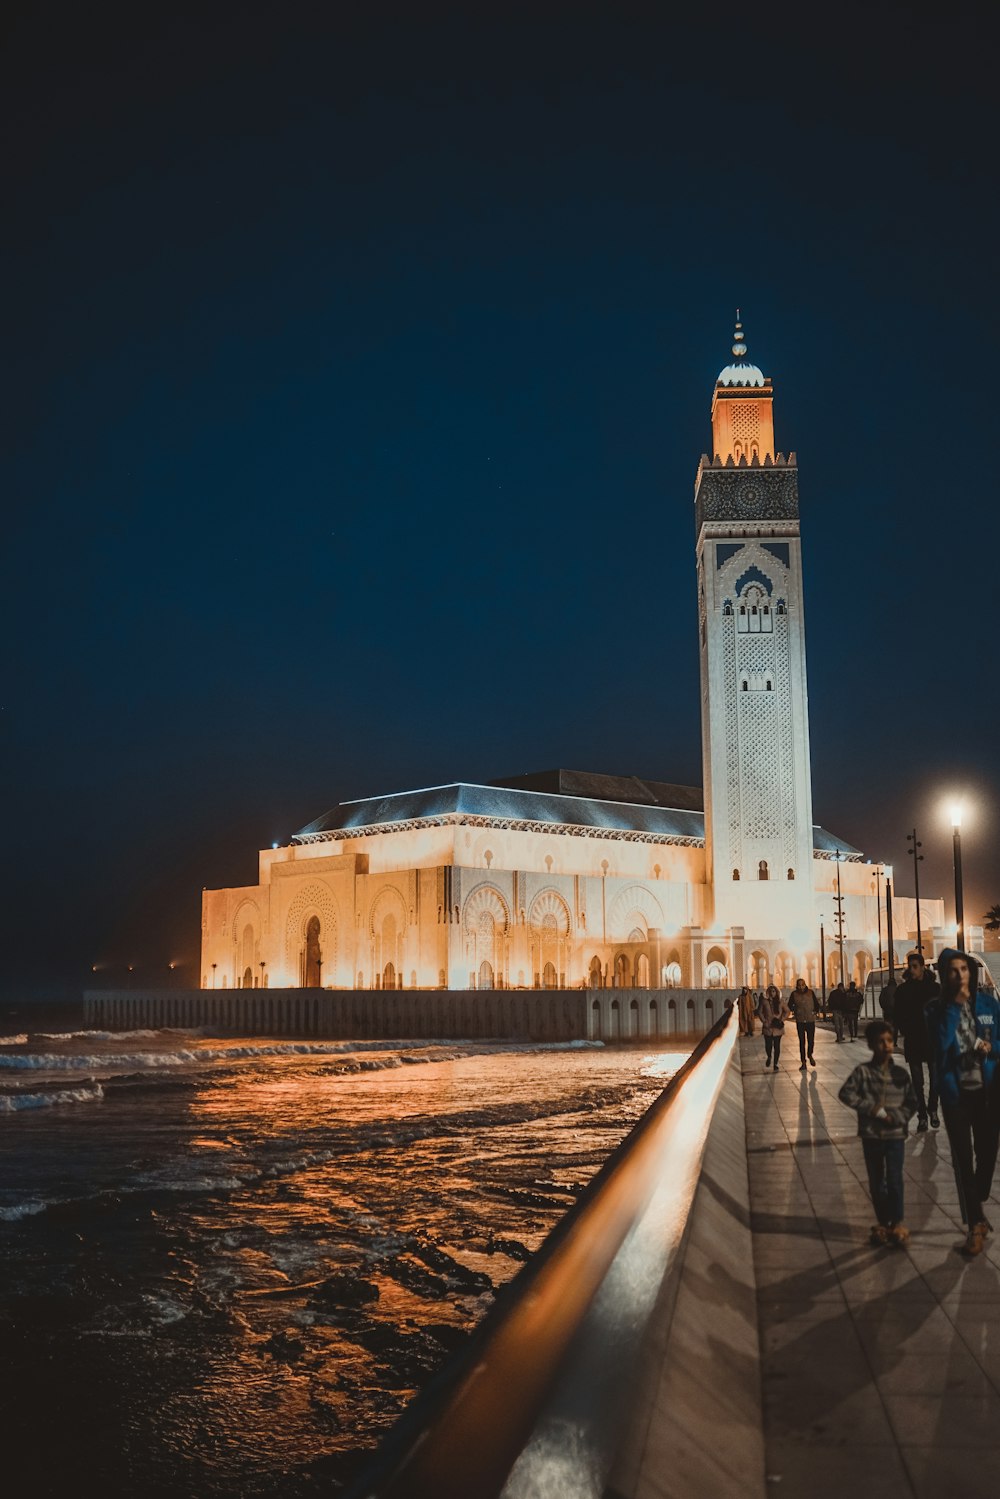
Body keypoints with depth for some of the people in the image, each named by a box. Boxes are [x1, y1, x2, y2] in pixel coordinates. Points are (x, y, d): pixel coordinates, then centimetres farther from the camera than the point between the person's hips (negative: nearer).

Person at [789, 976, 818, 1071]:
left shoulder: (810, 992, -1)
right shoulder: (794, 994, -2)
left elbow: (816, 1004, 8)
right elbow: (790, 1005, 8)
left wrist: (815, 1012, -3)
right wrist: (794, 1011, -2)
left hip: (811, 1020, 0)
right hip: (800, 1021, 0)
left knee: (811, 1040, 1)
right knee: (802, 1041, 2)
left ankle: (810, 1055, 32)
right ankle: (803, 1062, 7)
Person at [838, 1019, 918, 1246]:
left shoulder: (901, 1074, -1)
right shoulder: (863, 1071, -5)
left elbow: (912, 1103, 1)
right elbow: (845, 1094, -12)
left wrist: (895, 1116, -15)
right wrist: (872, 1109, -17)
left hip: (896, 1134, 0)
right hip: (871, 1135, 0)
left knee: (894, 1179, -5)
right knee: (876, 1181, 10)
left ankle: (897, 1221, 11)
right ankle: (883, 1221, 24)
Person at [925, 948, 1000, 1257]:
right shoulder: (936, 1009, -7)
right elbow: (940, 1044, -23)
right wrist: (954, 1006, -23)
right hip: (956, 1092, -2)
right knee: (963, 1158, 0)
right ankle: (975, 1224, 9)